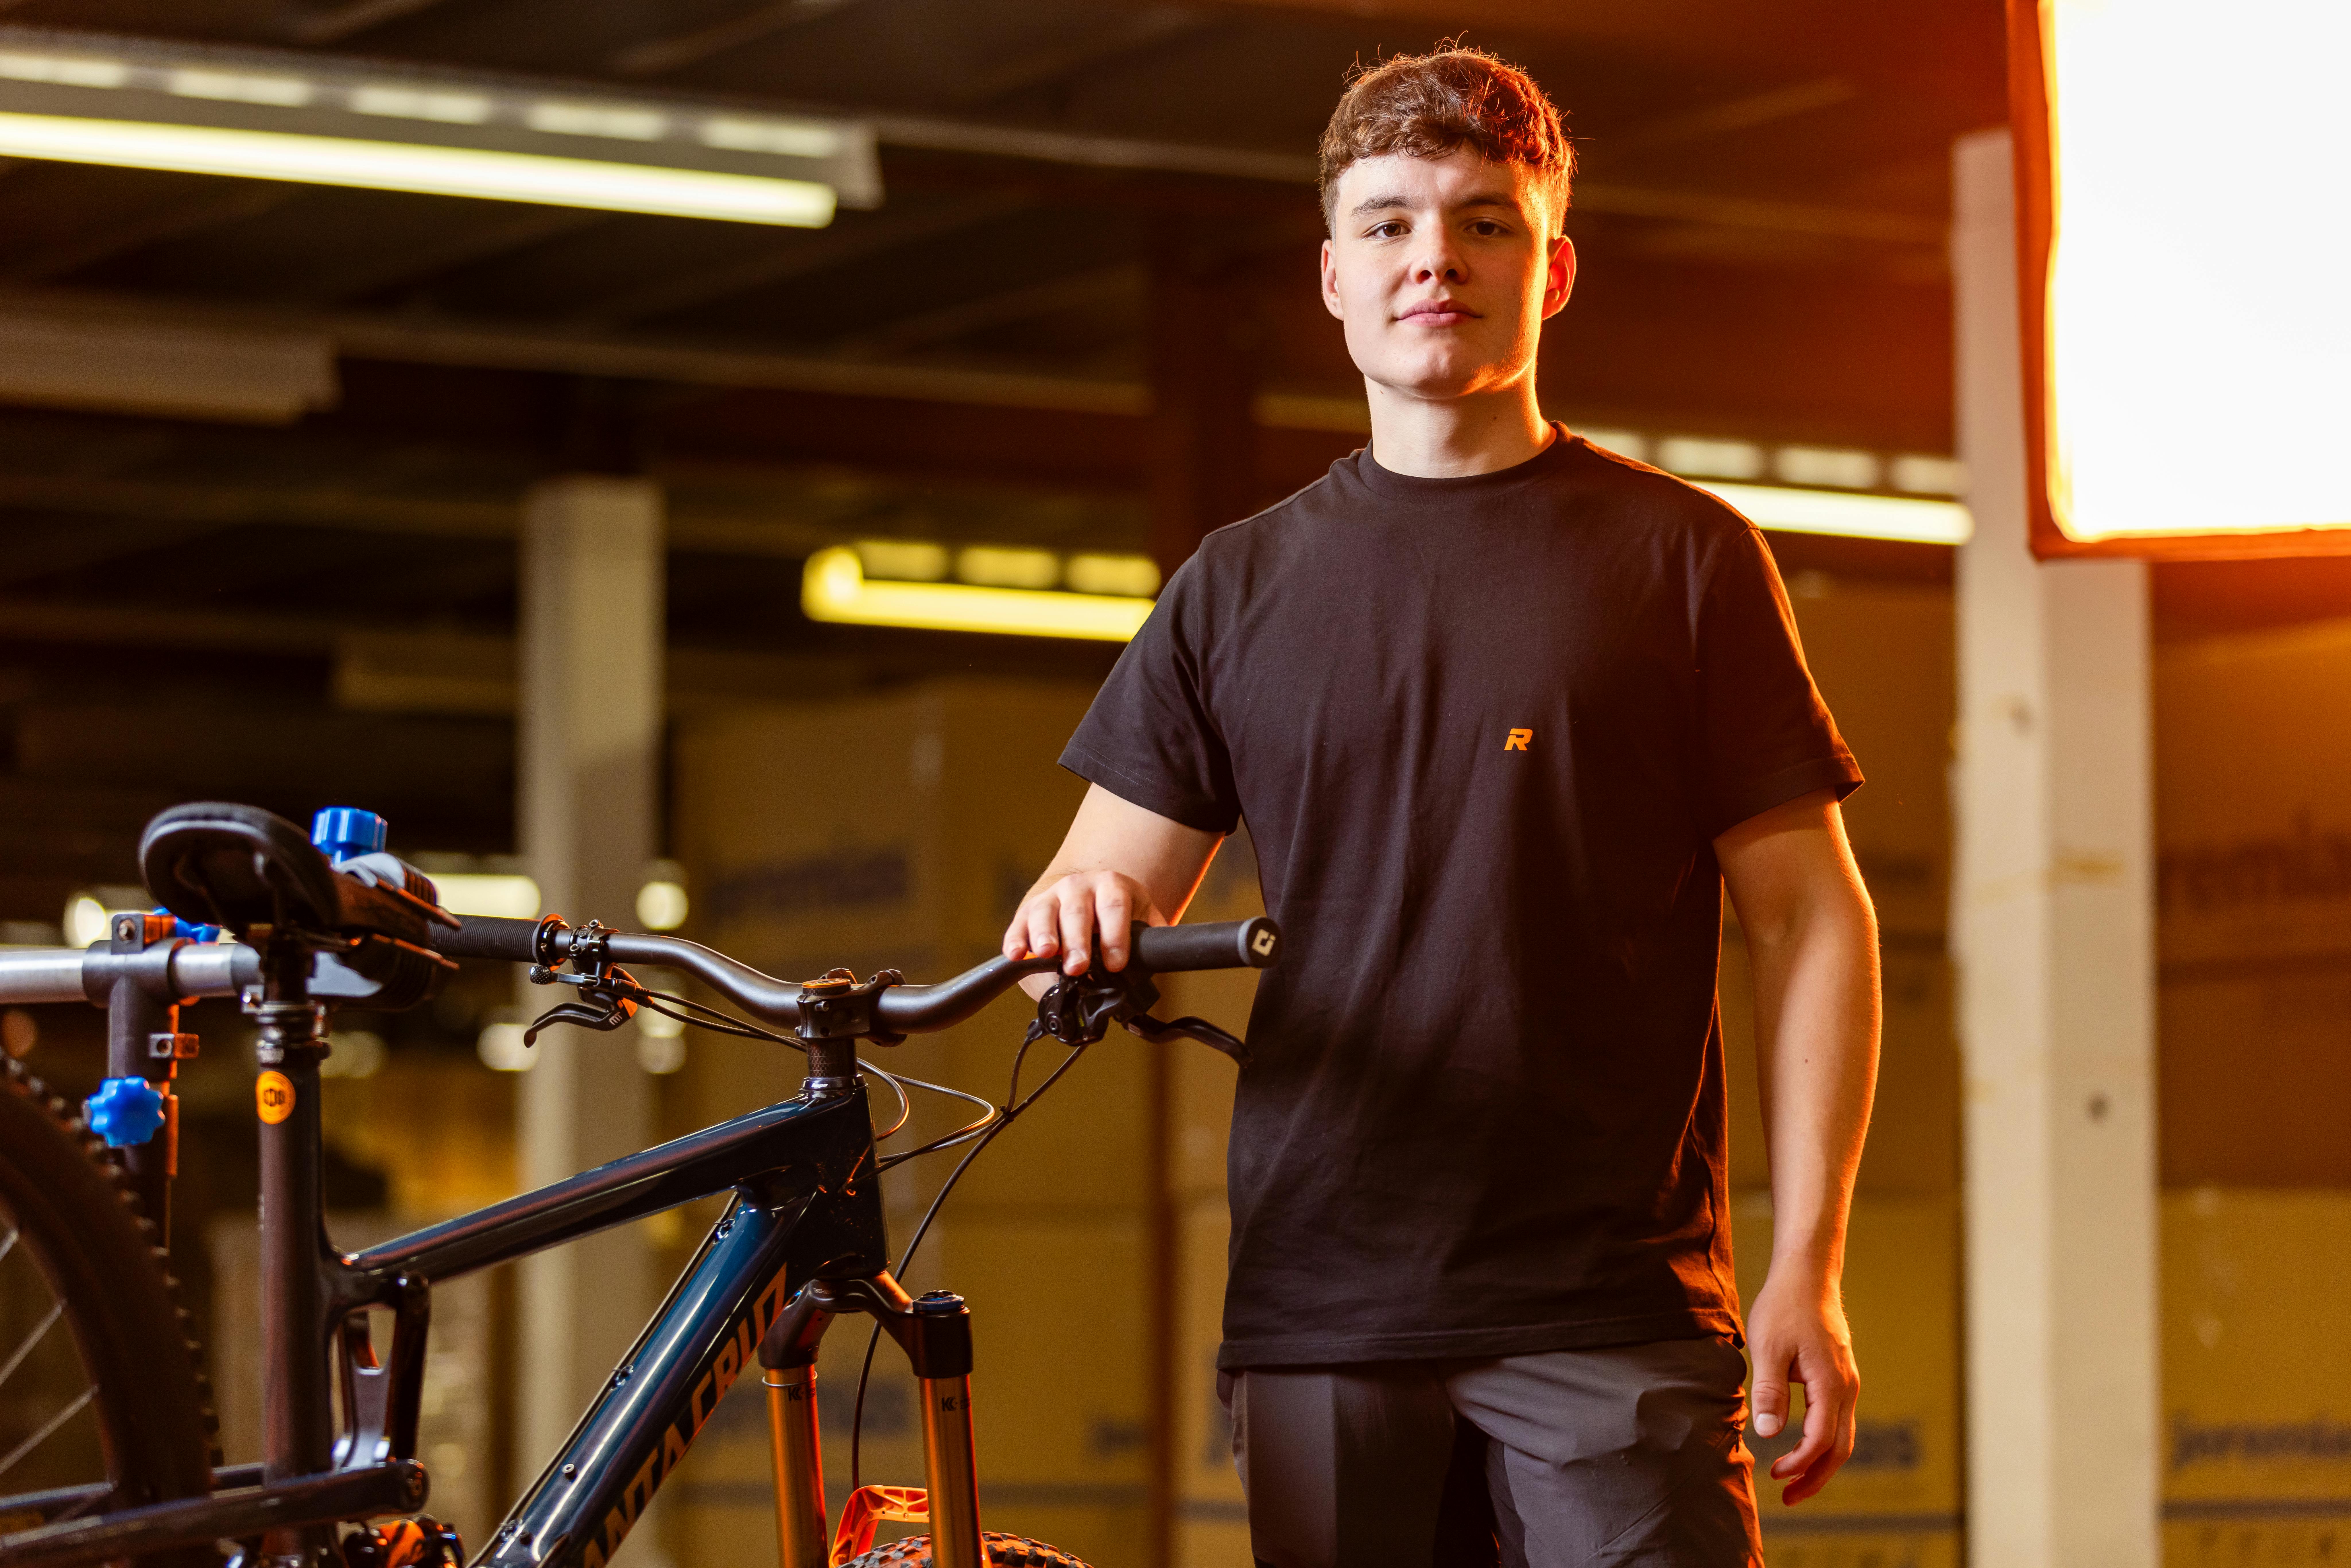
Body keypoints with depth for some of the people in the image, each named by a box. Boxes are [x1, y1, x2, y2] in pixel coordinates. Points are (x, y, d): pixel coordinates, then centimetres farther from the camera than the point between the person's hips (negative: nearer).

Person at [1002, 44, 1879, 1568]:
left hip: (1613, 1318, -3)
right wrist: (1085, 908, -13)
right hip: (1321, 1319, 3)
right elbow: (1118, 883, 13)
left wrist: (1809, 1265, -5)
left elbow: (1809, 914, 4)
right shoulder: (1242, 584, 14)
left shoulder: (1683, 556, 6)